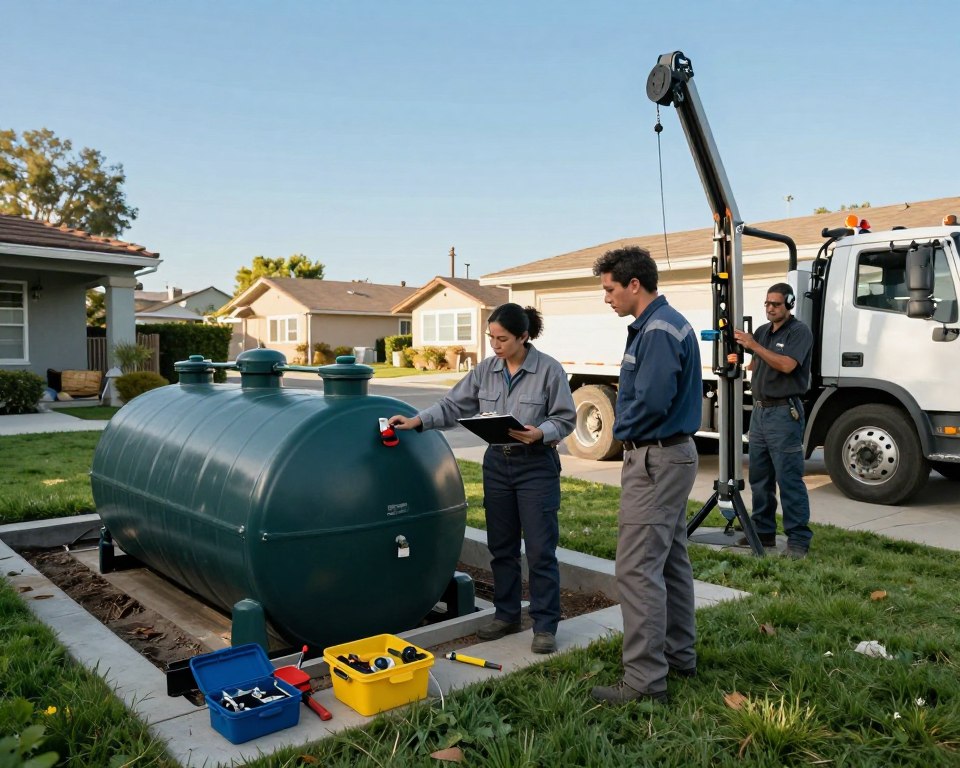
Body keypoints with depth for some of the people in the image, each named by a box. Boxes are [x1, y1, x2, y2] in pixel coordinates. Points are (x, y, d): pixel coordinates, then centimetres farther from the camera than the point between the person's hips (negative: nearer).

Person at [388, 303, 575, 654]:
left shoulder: (549, 370, -11)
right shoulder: (485, 370, 3)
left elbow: (565, 418, -8)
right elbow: (453, 406, 3)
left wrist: (539, 434, -25)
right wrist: (417, 421, -9)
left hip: (537, 466, -5)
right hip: (497, 464, 5)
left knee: (540, 550, 0)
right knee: (501, 546, 13)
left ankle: (545, 625, 12)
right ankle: (506, 615, 28)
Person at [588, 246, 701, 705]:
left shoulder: (659, 330, -19)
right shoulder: (658, 324, 14)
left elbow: (651, 401, -27)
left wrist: (623, 431, -9)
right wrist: (628, 430, 6)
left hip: (656, 460, -11)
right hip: (671, 455, 11)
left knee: (638, 569, -8)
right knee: (671, 562, 18)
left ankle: (645, 680, -1)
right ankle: (679, 656, 31)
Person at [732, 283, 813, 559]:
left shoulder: (799, 331, -7)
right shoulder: (762, 331, 15)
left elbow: (787, 365, -21)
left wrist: (754, 346, -23)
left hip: (784, 412, -8)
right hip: (759, 410, 8)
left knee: (789, 479, -8)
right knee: (759, 477, 11)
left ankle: (798, 539, -3)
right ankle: (763, 531, 21)